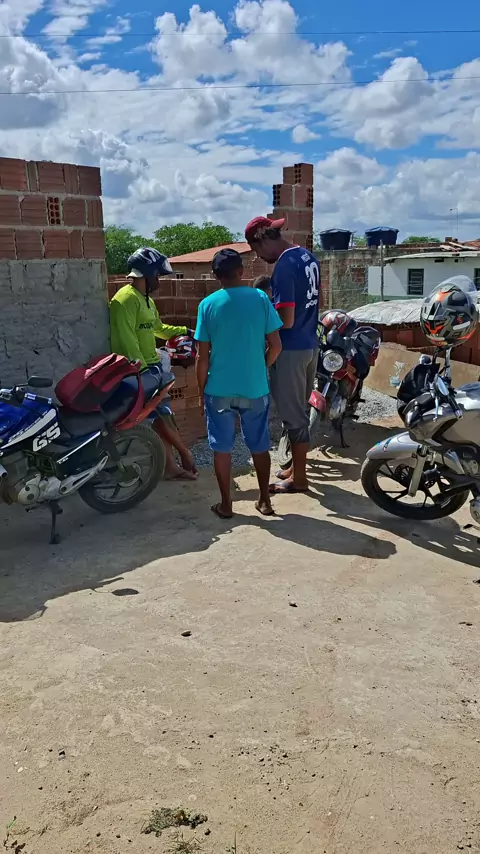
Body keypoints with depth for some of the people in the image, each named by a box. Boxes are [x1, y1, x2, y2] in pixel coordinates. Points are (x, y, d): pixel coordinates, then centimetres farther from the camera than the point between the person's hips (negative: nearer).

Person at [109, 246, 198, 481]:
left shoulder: (146, 300, 17)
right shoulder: (125, 299, -15)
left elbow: (157, 328, 32)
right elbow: (126, 340, -22)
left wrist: (184, 331, 26)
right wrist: (141, 370, -24)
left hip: (151, 366, 10)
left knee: (162, 415, 9)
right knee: (162, 414, -6)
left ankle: (171, 466, 14)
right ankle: (185, 454, 9)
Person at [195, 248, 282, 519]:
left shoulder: (208, 304, -6)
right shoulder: (260, 298, -5)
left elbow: (203, 356, -6)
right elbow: (276, 345, -5)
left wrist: (201, 390, 6)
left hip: (219, 389, -1)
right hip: (255, 388, 1)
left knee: (222, 448, 11)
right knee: (260, 446, 15)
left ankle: (226, 504, 19)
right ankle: (265, 500, 23)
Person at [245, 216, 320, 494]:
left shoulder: (284, 266, -21)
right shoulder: (308, 256, 8)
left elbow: (285, 320, -24)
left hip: (291, 349, -9)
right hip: (310, 344, 9)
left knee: (293, 413, 1)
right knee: (301, 409, 18)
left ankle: (299, 478, 11)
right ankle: (298, 466, 31)